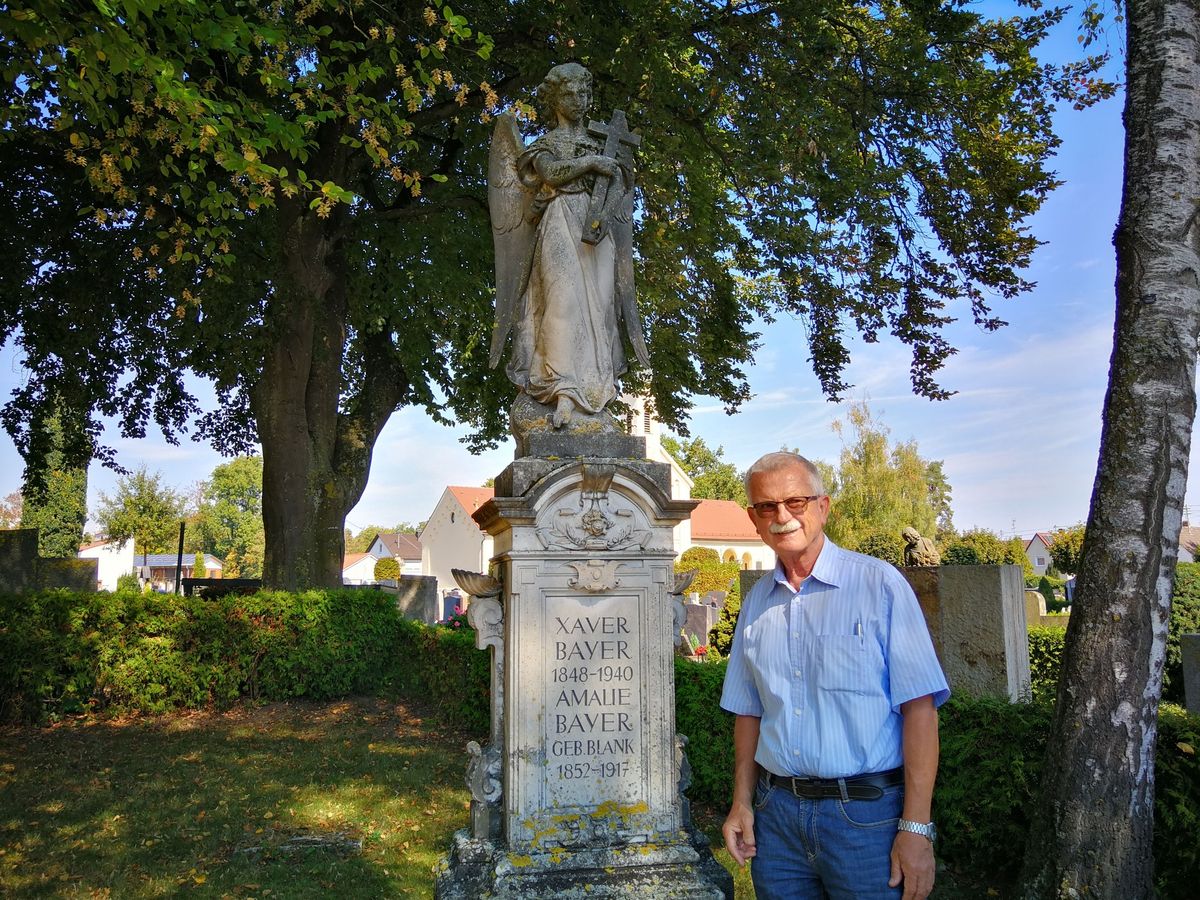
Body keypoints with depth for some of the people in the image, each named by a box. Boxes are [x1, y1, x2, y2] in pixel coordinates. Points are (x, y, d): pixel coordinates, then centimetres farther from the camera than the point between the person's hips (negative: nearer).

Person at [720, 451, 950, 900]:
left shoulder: (880, 584, -9)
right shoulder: (755, 603, 7)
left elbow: (919, 708, -12)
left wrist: (916, 828, -15)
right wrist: (742, 802, 7)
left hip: (866, 813, -4)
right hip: (775, 812, 4)